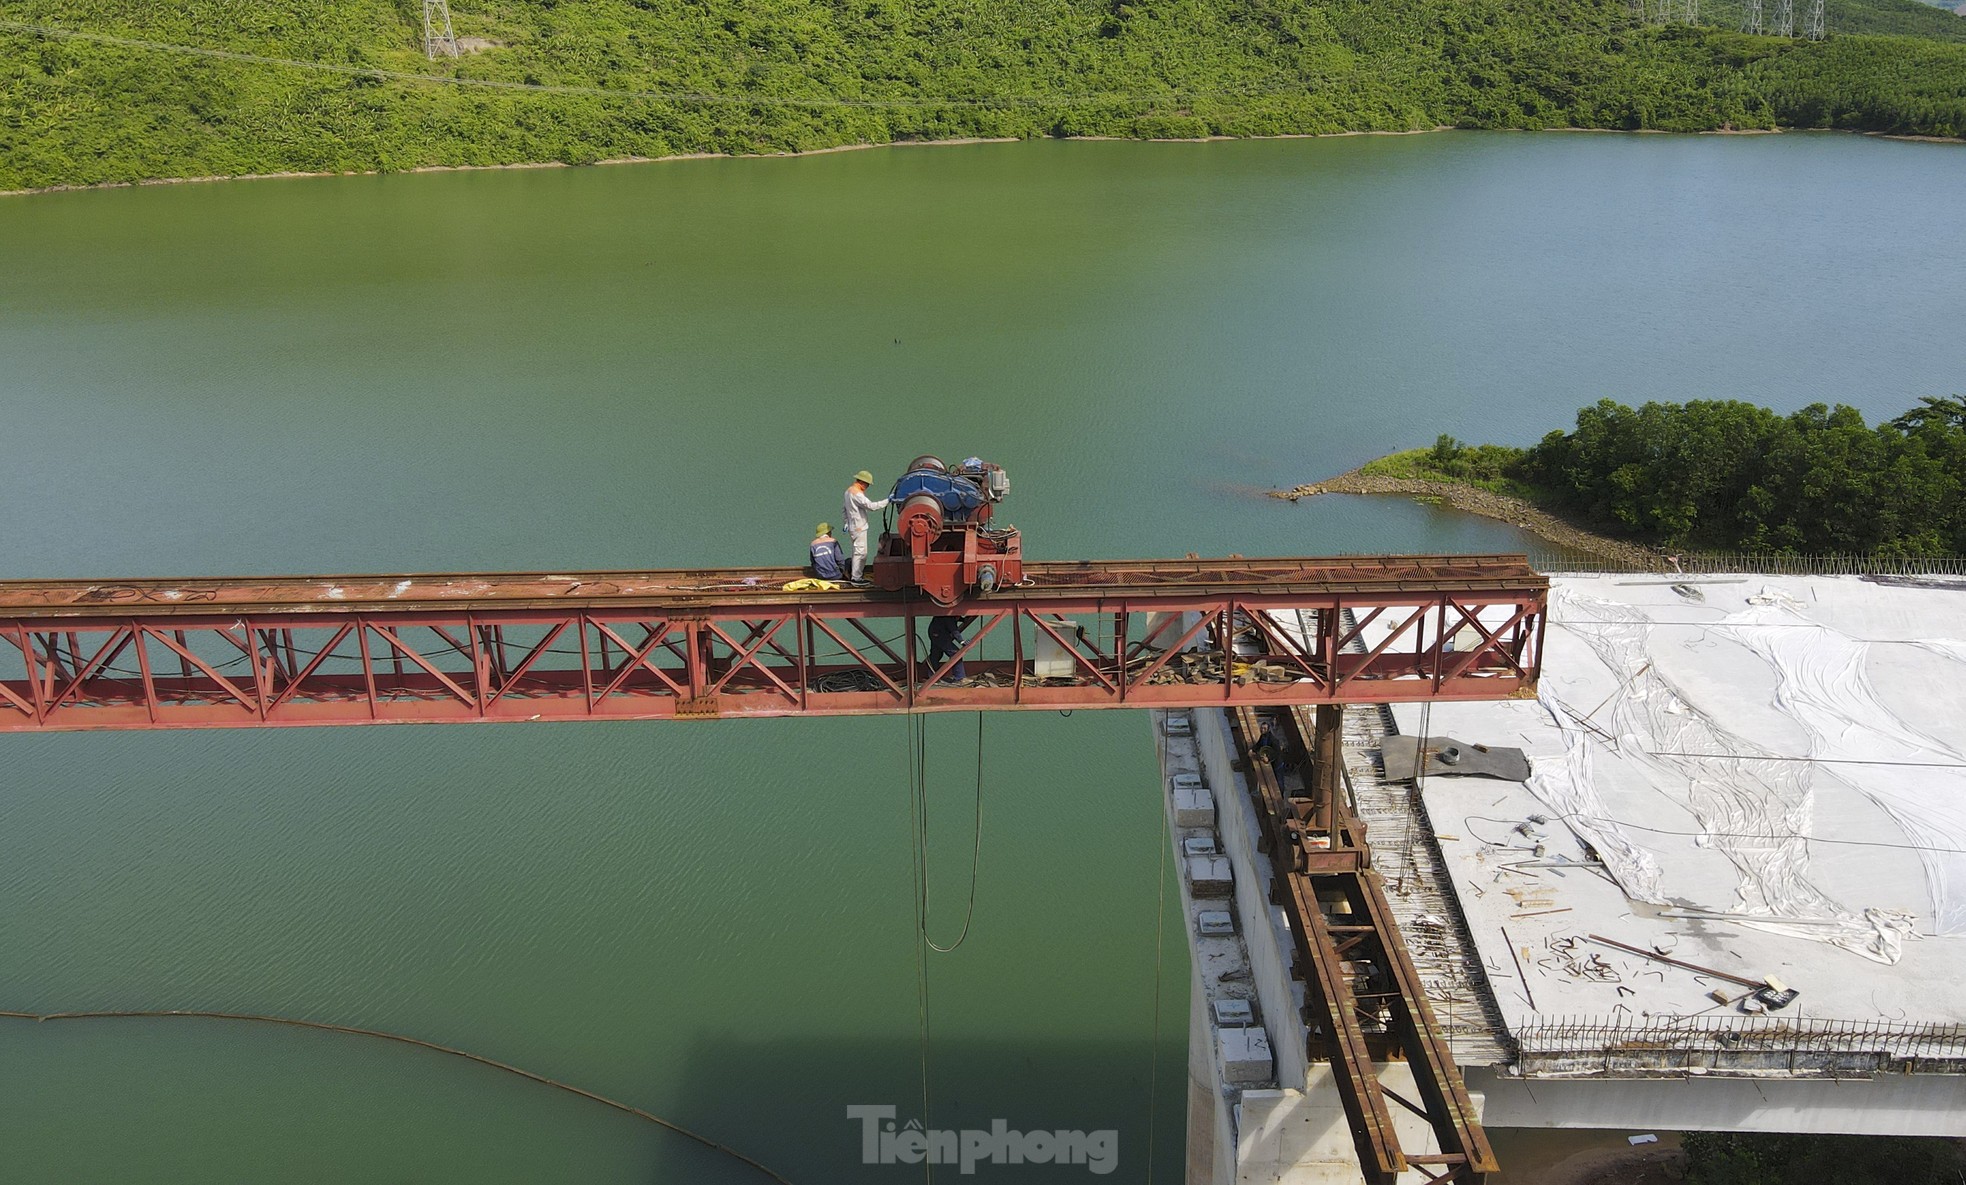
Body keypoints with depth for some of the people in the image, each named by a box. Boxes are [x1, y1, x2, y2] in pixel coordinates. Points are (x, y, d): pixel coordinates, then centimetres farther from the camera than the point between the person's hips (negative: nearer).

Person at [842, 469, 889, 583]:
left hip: (854, 526, 11)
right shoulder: (857, 494, -20)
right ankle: (856, 578, -5)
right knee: (860, 552, -7)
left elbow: (846, 508, 20)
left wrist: (846, 521, 21)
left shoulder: (849, 490, 13)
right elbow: (871, 506, -27)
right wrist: (887, 501, -24)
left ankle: (856, 575, 24)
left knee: (858, 551, 18)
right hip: (858, 528, -11)